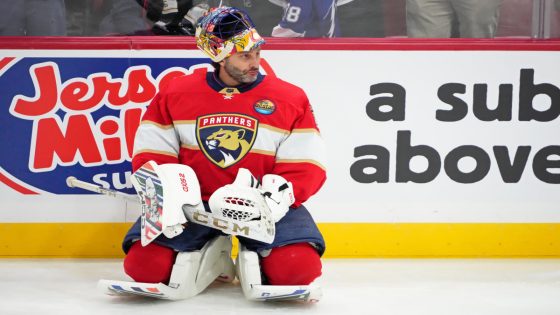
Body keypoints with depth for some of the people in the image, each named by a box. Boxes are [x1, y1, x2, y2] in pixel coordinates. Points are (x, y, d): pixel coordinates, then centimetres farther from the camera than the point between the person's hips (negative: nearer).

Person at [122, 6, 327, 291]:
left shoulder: (291, 99, 2)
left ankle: (256, 258, 11)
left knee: (299, 267, -26)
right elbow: (151, 154, 5)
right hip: (193, 204, 1)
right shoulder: (174, 95, 4)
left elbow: (306, 166, -2)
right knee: (144, 264, -20)